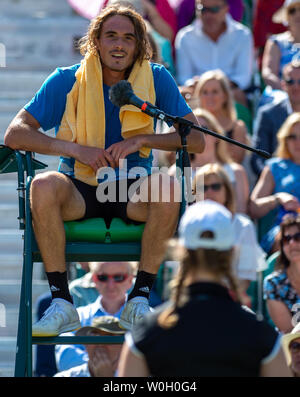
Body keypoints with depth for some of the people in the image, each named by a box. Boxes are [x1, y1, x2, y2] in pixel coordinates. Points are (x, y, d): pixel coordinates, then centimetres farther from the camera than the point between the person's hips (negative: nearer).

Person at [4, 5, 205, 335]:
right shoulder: (67, 81, -3)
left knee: (168, 186, -33)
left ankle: (139, 301, -22)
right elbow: (14, 134, -10)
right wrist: (76, 150, -21)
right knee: (44, 185, -34)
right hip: (80, 190, 0)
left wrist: (141, 140, -18)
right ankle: (61, 304, -25)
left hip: (131, 192, 0)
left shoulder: (156, 79, 0)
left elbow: (196, 139, -4)